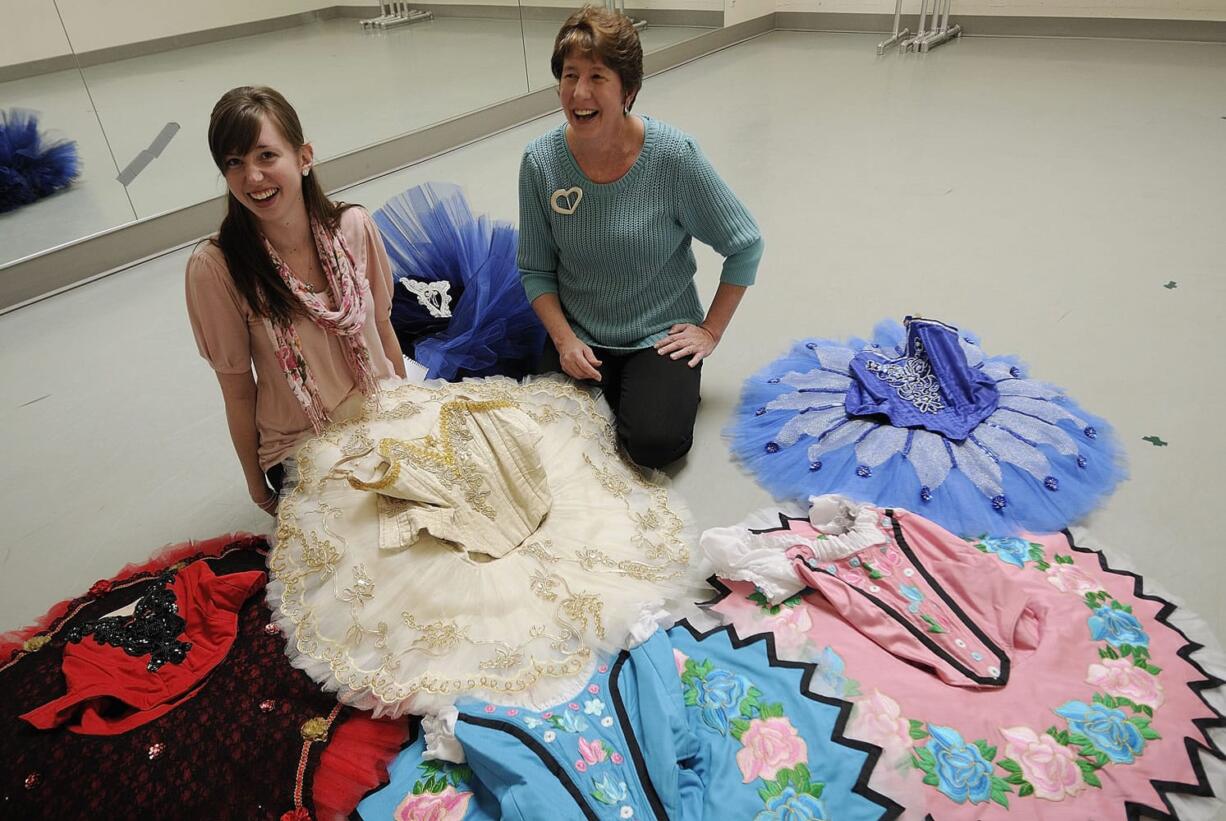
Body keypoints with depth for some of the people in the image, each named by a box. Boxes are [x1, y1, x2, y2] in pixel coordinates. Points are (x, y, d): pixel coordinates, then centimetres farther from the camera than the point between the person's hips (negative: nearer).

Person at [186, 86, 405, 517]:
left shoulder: (354, 227, -10)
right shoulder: (214, 267, -18)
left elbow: (383, 330, 3)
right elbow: (238, 392, -8)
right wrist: (256, 483, 3)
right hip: (299, 450, -2)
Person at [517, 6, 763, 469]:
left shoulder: (674, 156, -19)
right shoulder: (540, 162, -11)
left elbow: (745, 247, -8)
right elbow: (535, 270, 0)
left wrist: (711, 330, -6)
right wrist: (565, 339, -13)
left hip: (660, 334, -2)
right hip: (578, 334, 3)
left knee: (656, 444, -20)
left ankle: (659, 385, 15)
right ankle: (607, 387, 18)